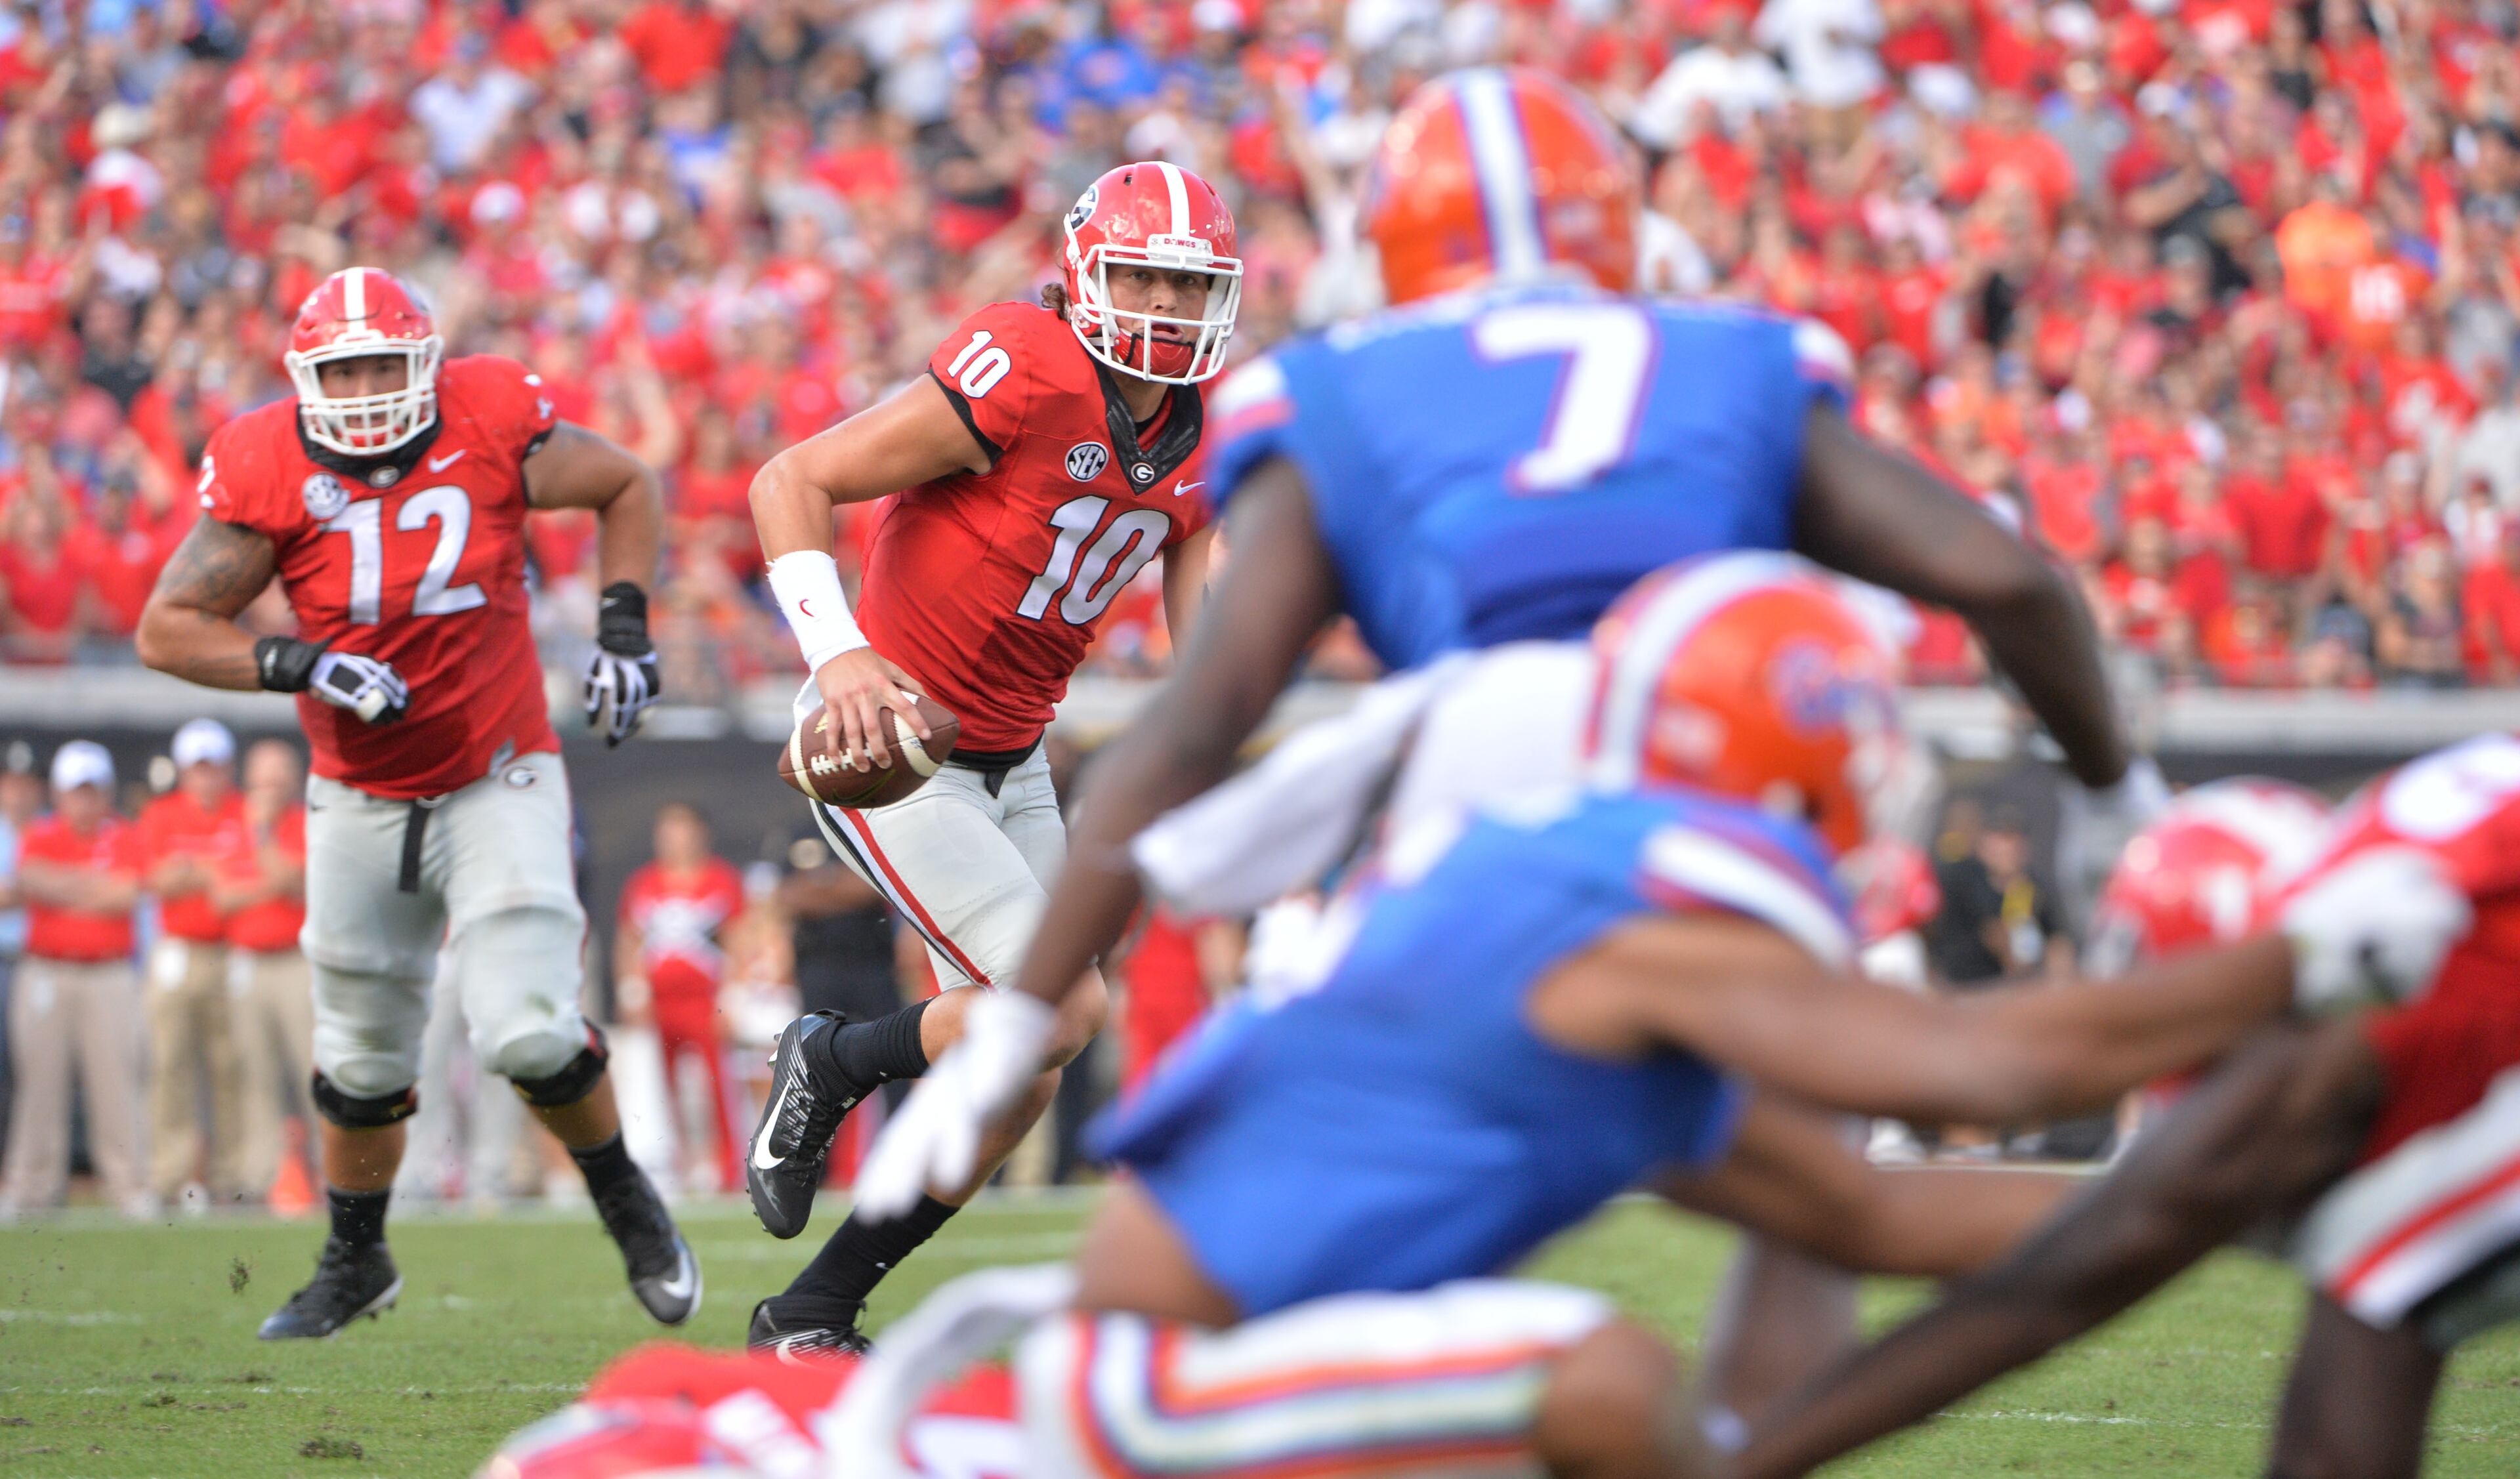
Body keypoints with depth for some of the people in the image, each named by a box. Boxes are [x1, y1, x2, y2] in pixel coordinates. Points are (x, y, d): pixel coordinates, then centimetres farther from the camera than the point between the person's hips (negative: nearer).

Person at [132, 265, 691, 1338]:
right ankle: (355, 1263, 35)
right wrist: (300, 665, -25)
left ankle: (626, 1203, 12)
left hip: (498, 783, -2)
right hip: (361, 799, 2)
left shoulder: (493, 423, -14)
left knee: (528, 1031, -16)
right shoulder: (267, 470, -15)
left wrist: (623, 625, -8)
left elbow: (627, 489, 4)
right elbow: (168, 628, -12)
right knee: (363, 1058, 11)